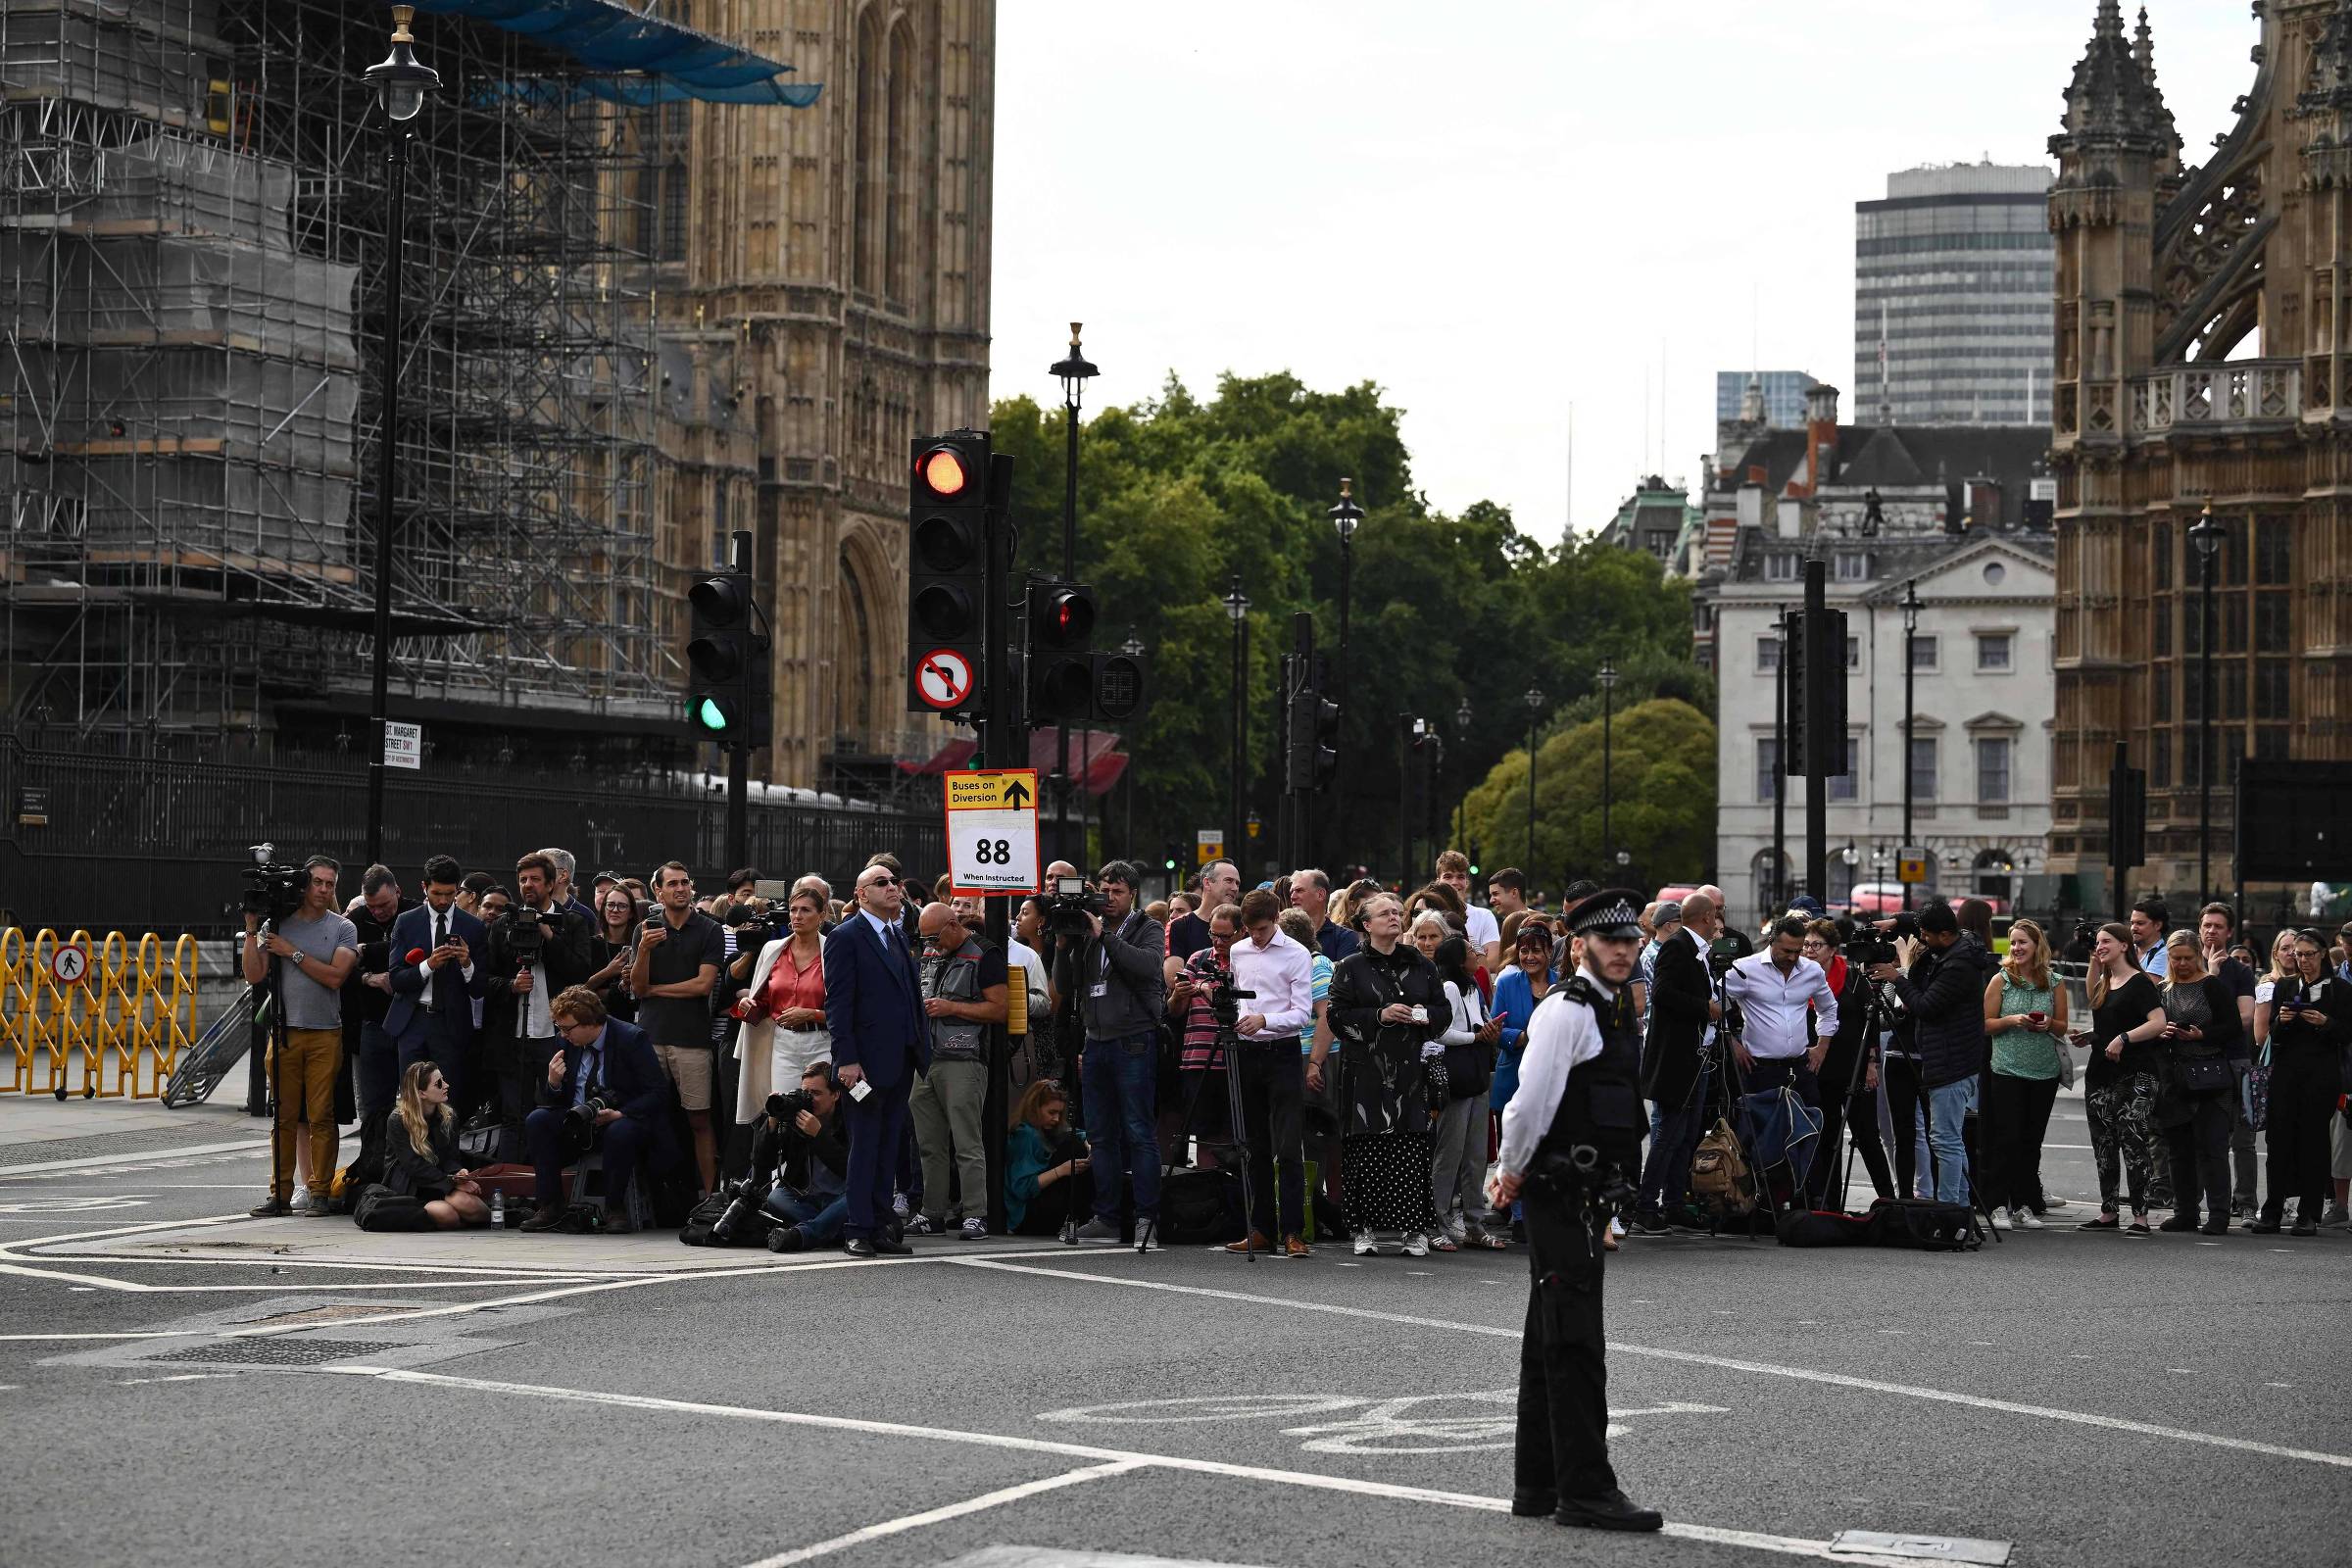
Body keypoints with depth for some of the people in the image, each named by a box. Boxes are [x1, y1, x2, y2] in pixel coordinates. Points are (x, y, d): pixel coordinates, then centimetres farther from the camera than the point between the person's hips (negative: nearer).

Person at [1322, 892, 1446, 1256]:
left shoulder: (1422, 966, 16)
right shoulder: (1351, 968, 6)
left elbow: (1443, 1010, 20)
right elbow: (1338, 1016, -1)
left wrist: (1426, 1016, -3)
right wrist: (1380, 1015, -12)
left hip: (1411, 1071, 2)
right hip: (1368, 1071, -2)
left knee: (1413, 1150, -4)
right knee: (1367, 1153, -6)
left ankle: (1415, 1230, -1)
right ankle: (1366, 1229, -1)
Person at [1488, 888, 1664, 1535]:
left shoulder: (1615, 1010, 17)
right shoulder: (1567, 1011, -14)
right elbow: (1531, 1100, -18)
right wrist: (1512, 1173, -6)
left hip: (1584, 1193, 10)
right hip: (1561, 1191, -10)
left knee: (1549, 1343, 14)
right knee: (1576, 1342, -9)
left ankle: (1536, 1486, 22)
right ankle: (1585, 1489, -7)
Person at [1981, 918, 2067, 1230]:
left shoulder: (2054, 984, 7)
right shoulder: (2001, 981, 1)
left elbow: (2062, 1027, 13)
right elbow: (1987, 1024, 1)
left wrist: (2049, 1024, -8)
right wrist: (2013, 1020, -15)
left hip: (2044, 1072, 3)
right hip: (2007, 1071, -3)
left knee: (2032, 1140, 6)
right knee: (2007, 1139, -6)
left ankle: (2023, 1206, 11)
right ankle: (1999, 1206, -2)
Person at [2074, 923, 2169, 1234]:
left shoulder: (2139, 983, -7)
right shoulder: (2105, 983, 17)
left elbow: (2158, 1022, -18)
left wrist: (2123, 1038, -23)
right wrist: (2089, 1036, 11)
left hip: (2134, 1076, -9)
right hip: (2101, 1074, 9)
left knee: (2134, 1144, -11)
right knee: (2103, 1146, 9)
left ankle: (2140, 1215, -10)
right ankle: (2107, 1212, 16)